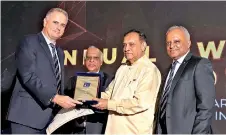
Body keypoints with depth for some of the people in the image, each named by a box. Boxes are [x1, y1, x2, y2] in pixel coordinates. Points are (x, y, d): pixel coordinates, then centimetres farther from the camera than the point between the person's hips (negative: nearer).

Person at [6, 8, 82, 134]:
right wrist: (55, 97, -22)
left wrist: (62, 101, 4)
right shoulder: (29, 42, -5)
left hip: (49, 117, 7)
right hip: (28, 114, -7)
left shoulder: (60, 52, 20)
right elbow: (29, 76, -17)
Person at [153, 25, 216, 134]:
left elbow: (206, 107, -14)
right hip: (165, 130, 7)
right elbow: (164, 104, 12)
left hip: (186, 131, -7)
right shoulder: (171, 68, 16)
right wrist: (158, 130, 5)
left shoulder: (200, 65, -7)